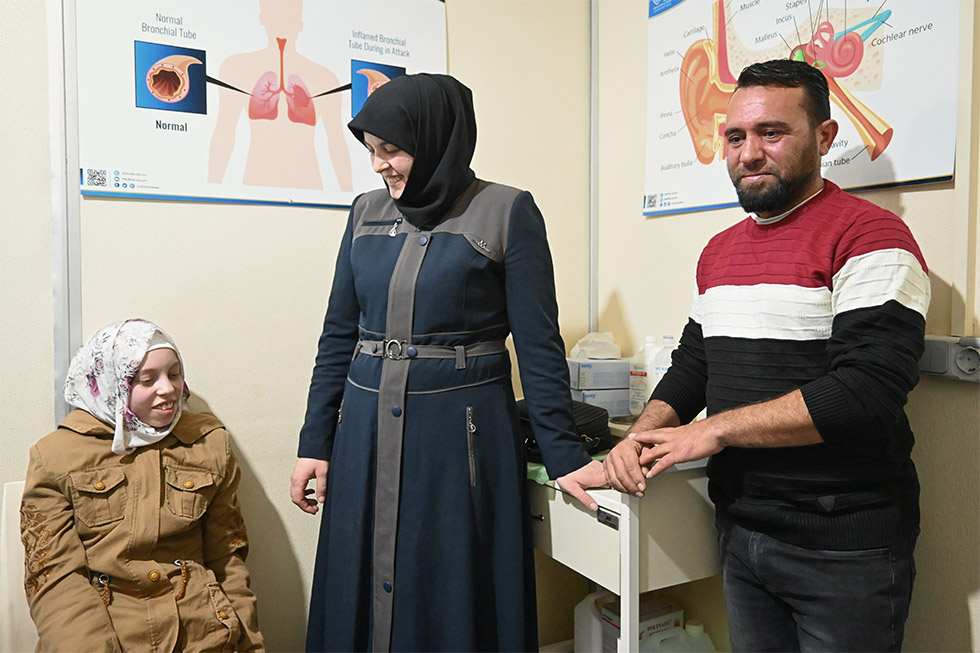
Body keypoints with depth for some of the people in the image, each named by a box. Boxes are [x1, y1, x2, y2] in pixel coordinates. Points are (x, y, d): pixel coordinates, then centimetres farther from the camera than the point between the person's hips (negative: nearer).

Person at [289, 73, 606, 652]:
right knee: (360, 598, 14)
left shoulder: (507, 213, -5)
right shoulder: (367, 213, 8)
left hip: (461, 433, -4)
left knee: (453, 604, 8)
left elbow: (539, 344, -7)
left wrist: (566, 456, -9)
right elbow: (339, 335, 10)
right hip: (367, 432, 5)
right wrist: (316, 443, 7)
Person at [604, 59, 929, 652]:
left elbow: (868, 389, -23)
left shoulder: (869, 235, -13)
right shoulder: (719, 252, 10)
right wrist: (642, 437, -5)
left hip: (842, 549, -6)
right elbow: (693, 364, 14)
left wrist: (714, 430, -19)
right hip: (740, 530, 7)